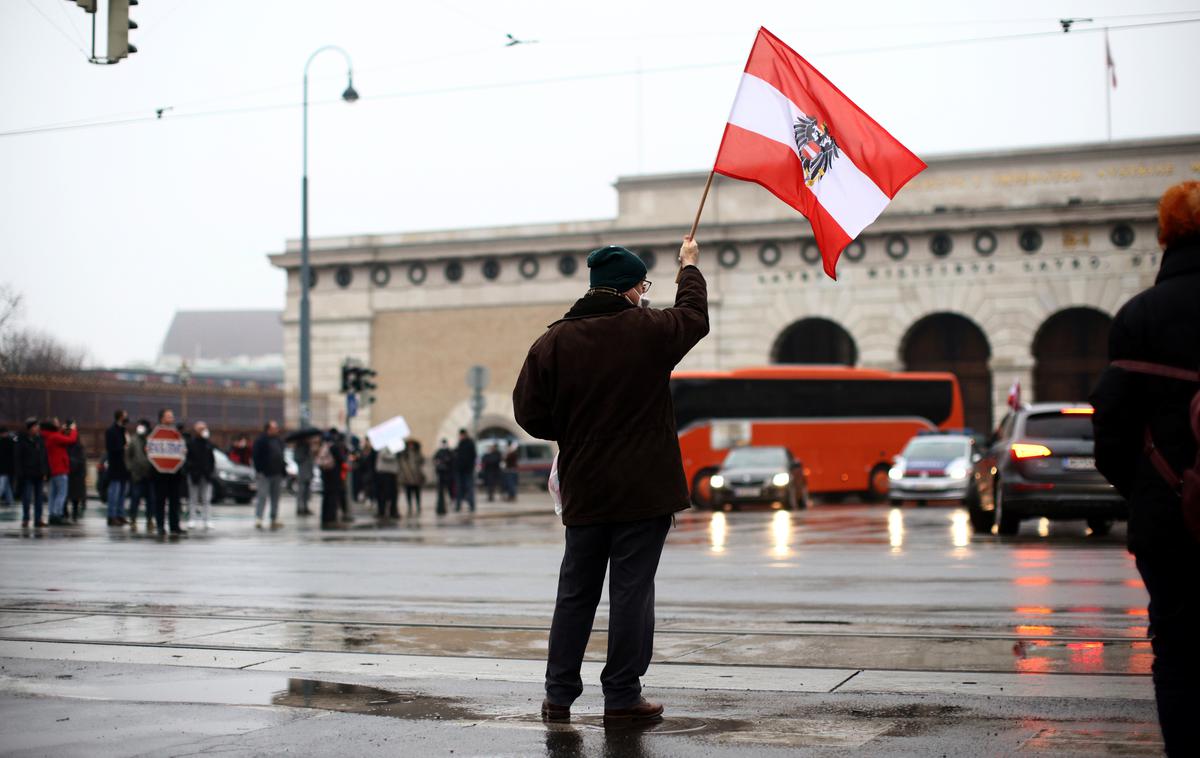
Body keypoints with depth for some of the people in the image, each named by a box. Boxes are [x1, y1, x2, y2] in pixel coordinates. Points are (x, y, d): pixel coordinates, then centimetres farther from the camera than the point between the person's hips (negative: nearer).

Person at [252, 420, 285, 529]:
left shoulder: (278, 441, 15)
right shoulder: (261, 440, -7)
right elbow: (257, 457, -12)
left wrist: (282, 472, 14)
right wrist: (259, 471, -18)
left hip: (276, 474, 7)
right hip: (265, 474, -7)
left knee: (275, 497, 9)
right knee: (262, 496, -11)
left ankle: (274, 520, 13)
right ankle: (258, 519, -12)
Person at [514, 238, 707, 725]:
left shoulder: (554, 341, -1)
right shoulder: (649, 330, -6)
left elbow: (530, 414, -1)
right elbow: (694, 315, 16)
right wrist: (690, 268, 34)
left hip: (584, 491, 3)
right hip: (644, 489, -3)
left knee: (575, 593, 12)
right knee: (632, 591, 1)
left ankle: (558, 695, 16)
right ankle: (622, 698, 4)